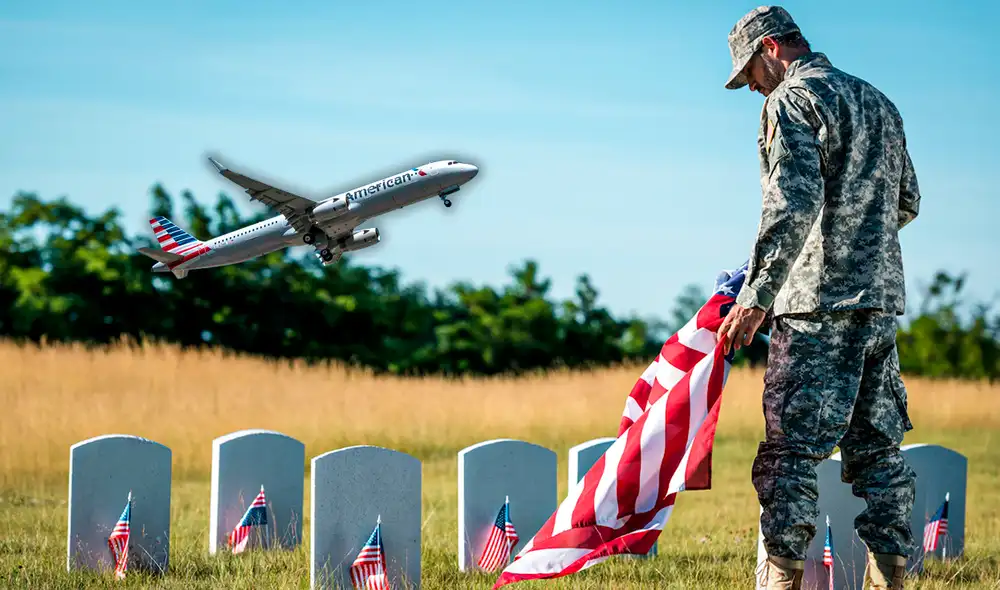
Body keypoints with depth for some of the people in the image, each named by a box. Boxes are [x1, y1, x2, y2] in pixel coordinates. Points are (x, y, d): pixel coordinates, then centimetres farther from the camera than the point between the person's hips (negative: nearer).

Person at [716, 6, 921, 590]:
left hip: (819, 302, -8)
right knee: (877, 447, 9)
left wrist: (758, 295, -20)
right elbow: (908, 202, 23)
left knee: (791, 452, -6)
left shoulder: (791, 100, -6)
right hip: (882, 299, 8)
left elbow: (795, 202, -19)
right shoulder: (878, 101, 19)